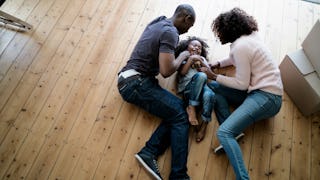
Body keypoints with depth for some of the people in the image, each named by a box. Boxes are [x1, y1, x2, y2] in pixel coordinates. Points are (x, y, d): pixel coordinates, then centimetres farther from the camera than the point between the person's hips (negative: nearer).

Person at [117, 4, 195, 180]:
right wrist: (182, 56, 0)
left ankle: (149, 152, -10)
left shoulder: (159, 22, 17)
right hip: (137, 83, -9)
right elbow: (166, 71, -19)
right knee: (180, 116, -12)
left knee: (178, 107, -3)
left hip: (130, 81, 9)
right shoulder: (170, 32, -12)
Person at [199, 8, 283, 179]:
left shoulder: (240, 46, -16)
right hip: (263, 91, 10)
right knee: (212, 87, 4)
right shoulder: (249, 36, 12)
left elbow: (242, 84, -14)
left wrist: (214, 76, -4)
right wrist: (217, 64, 18)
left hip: (266, 97, -10)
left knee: (223, 133, -23)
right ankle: (232, 133, -7)